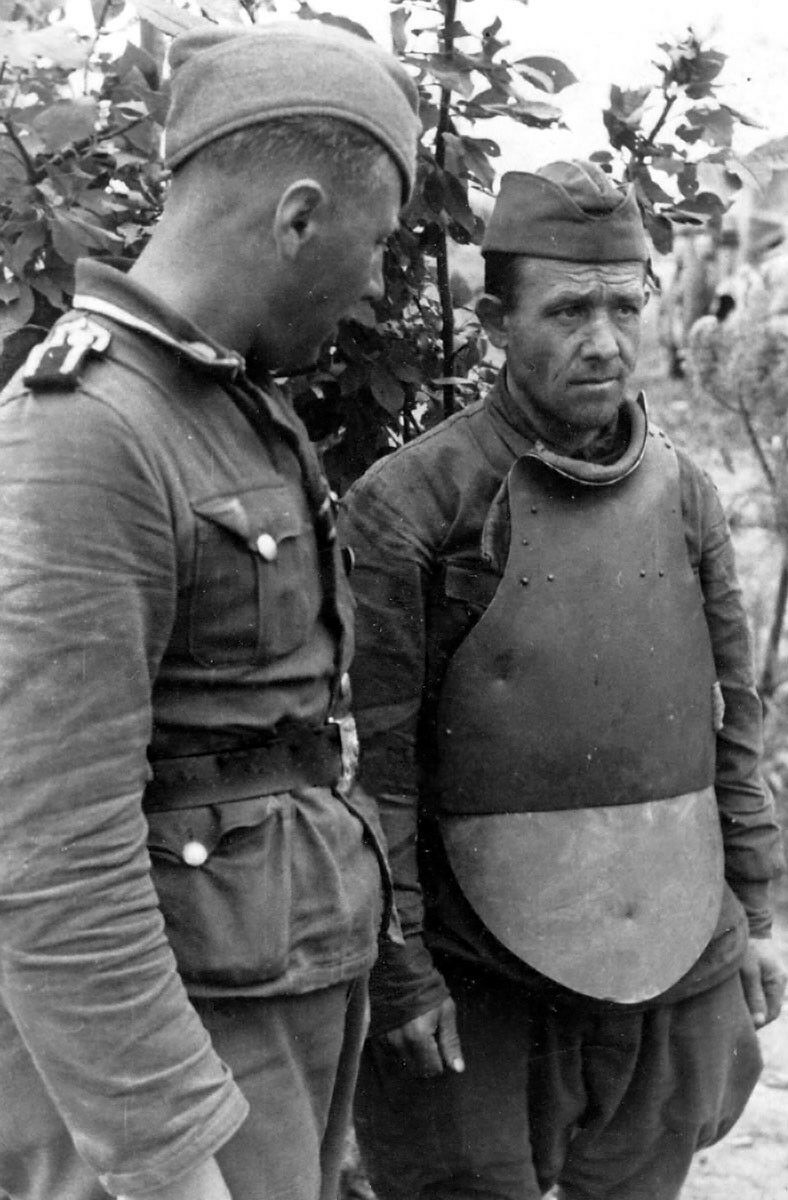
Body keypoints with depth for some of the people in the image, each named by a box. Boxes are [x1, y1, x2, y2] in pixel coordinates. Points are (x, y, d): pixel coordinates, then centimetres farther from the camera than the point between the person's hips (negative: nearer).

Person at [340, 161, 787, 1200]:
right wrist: (395, 967, -11)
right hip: (476, 975, -4)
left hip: (677, 959, 5)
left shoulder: (684, 494, 4)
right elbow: (372, 757, -11)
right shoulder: (408, 502, -11)